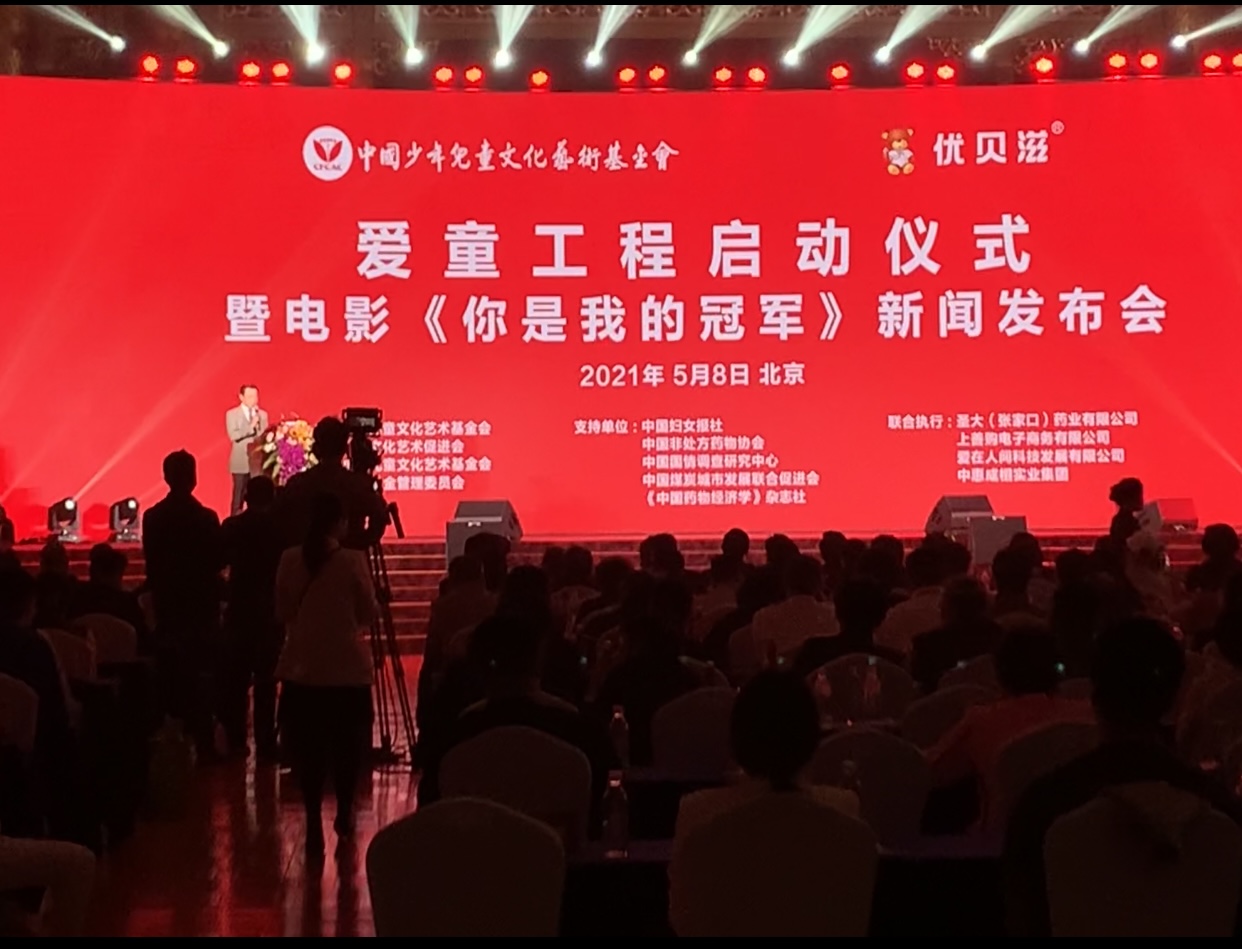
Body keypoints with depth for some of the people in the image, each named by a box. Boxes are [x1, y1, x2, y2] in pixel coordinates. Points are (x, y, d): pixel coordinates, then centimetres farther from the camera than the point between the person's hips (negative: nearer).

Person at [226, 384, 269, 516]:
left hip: (259, 462, 3)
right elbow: (233, 435, -12)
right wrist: (251, 426, -17)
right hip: (241, 463, -3)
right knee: (239, 497, -5)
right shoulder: (232, 414, 1)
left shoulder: (262, 414, 13)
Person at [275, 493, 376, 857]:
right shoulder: (353, 560, -10)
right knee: (347, 745, 14)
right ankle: (344, 813, 28)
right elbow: (369, 614, -3)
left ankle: (314, 824, -2)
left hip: (302, 668, 2)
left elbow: (282, 613, 7)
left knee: (307, 748, 5)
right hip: (347, 668, -2)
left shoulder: (289, 560, -1)